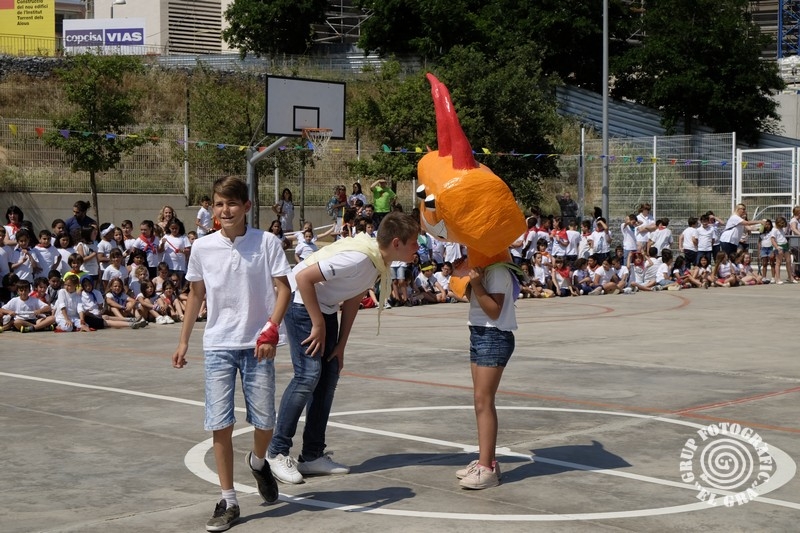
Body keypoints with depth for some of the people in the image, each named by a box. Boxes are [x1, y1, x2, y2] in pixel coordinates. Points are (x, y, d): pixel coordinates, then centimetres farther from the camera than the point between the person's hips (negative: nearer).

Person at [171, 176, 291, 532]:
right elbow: (196, 294, 13)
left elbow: (283, 289, -5)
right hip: (218, 345, 1)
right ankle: (228, 502, 8)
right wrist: (184, 340, 14)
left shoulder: (267, 242, -5)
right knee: (220, 424, -2)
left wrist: (271, 331, -18)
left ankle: (258, 462, 38)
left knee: (264, 421, 3)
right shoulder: (202, 248, 1)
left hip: (257, 345, -1)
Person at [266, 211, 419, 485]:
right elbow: (304, 277, -31)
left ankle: (312, 456, 11)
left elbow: (352, 301, 8)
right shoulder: (359, 258, -31)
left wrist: (341, 344, 8)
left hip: (326, 307, 9)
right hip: (301, 301, -9)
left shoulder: (380, 262, -2)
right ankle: (278, 452, -4)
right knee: (308, 375, -14)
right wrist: (318, 325, -23)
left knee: (329, 375, 5)